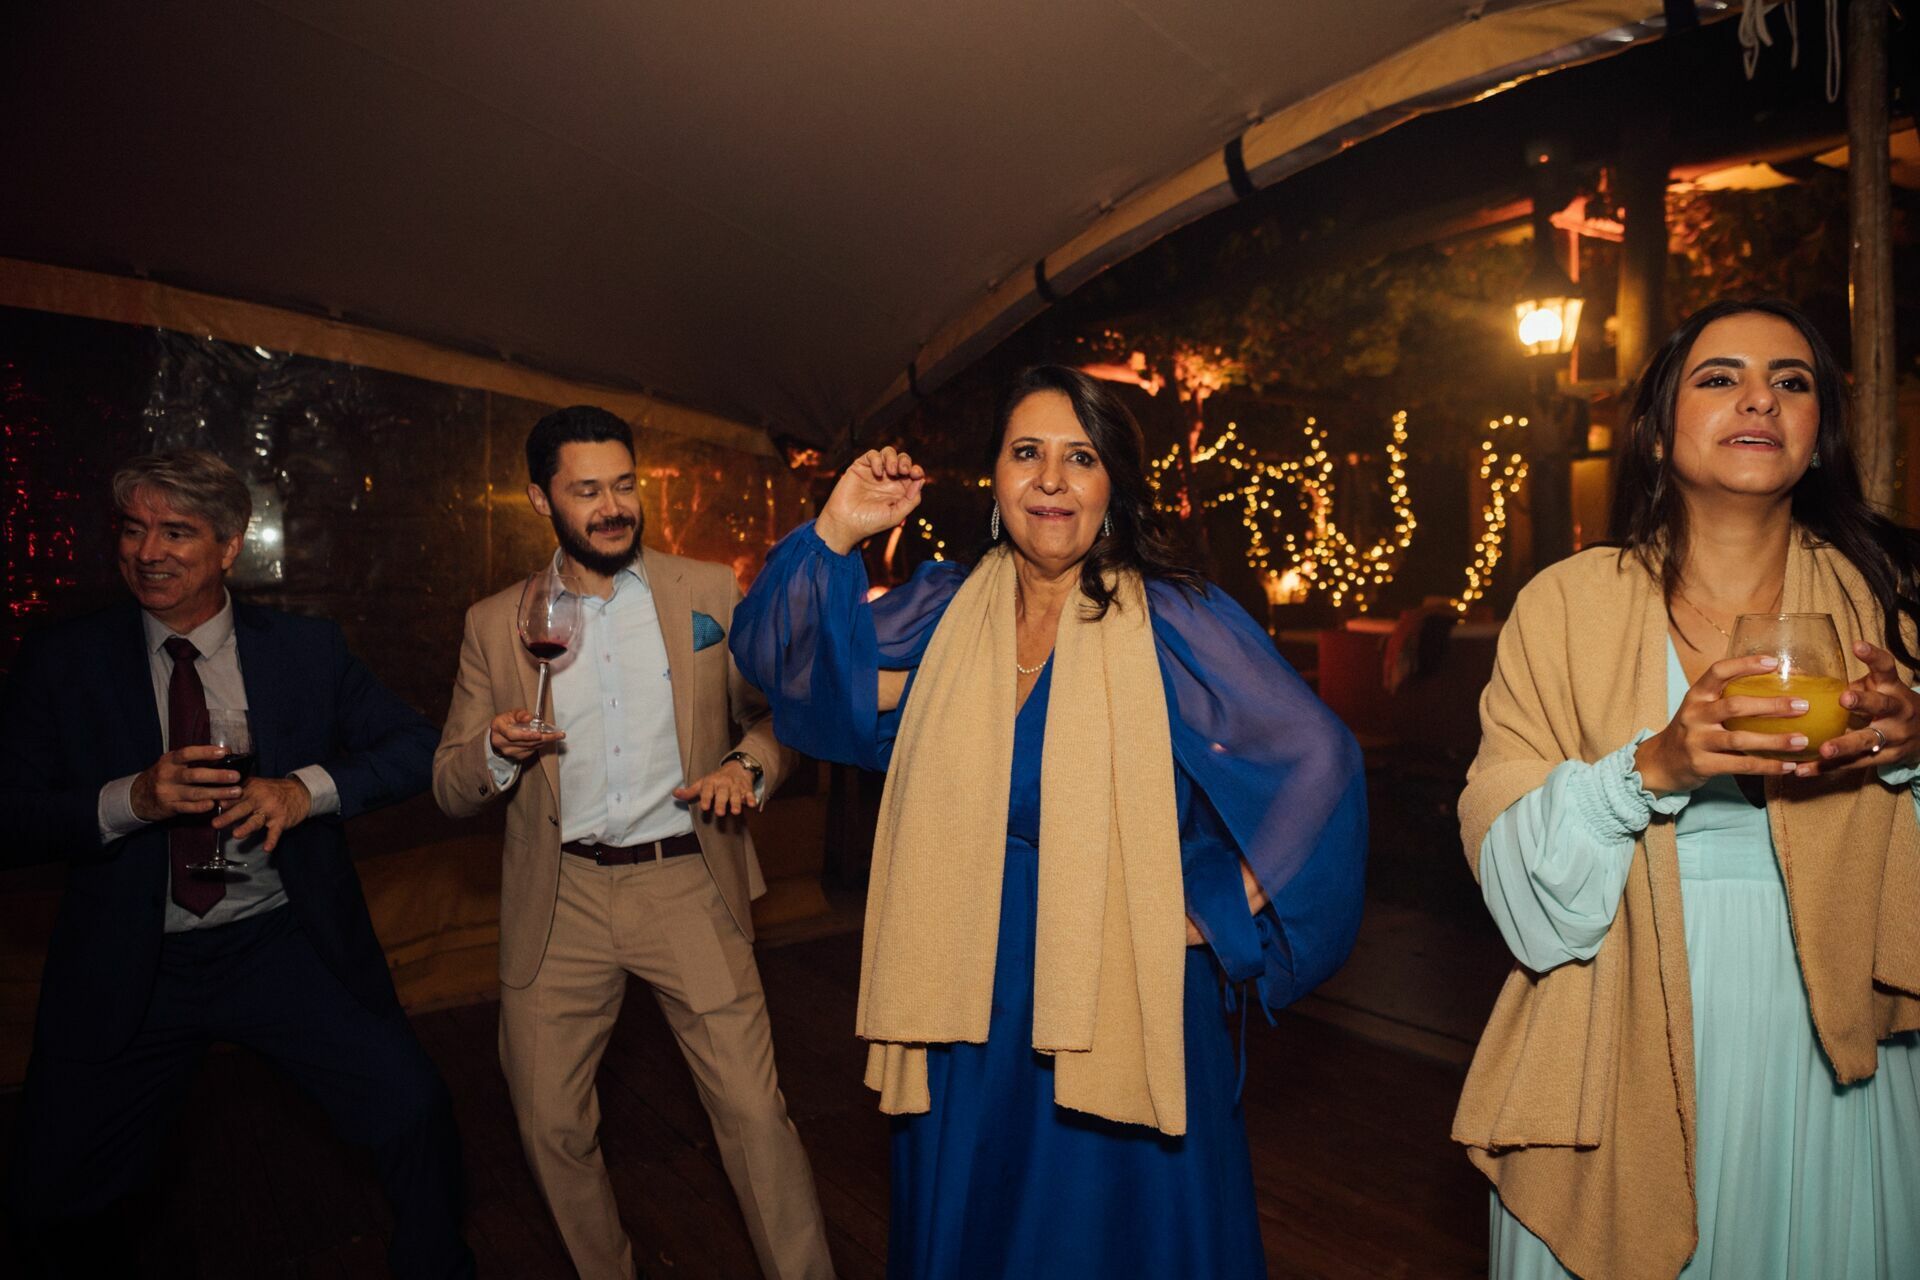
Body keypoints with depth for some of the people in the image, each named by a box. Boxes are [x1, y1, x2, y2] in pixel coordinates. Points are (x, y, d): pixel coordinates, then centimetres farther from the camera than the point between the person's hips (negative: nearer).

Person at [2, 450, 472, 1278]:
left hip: (285, 948, -1)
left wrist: (306, 789, -17)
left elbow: (415, 748, -2)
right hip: (127, 971, 1)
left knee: (414, 1112, -14)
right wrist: (128, 800, -20)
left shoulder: (306, 649, 1)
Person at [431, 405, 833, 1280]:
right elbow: (450, 789, 8)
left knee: (755, 1114, -3)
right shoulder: (495, 624, 6)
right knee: (550, 1126, 11)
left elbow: (778, 711, 8)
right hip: (560, 903, 2)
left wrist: (749, 763, -13)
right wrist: (497, 750, -14)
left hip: (687, 886, -1)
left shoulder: (710, 592, 3)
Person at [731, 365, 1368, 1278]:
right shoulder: (945, 608, 0)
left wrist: (1220, 908, -10)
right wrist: (837, 531, -11)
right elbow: (778, 658, 1)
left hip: (1123, 987, -3)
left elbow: (1318, 760, -9)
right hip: (970, 995, 4)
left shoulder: (1173, 620, -11)